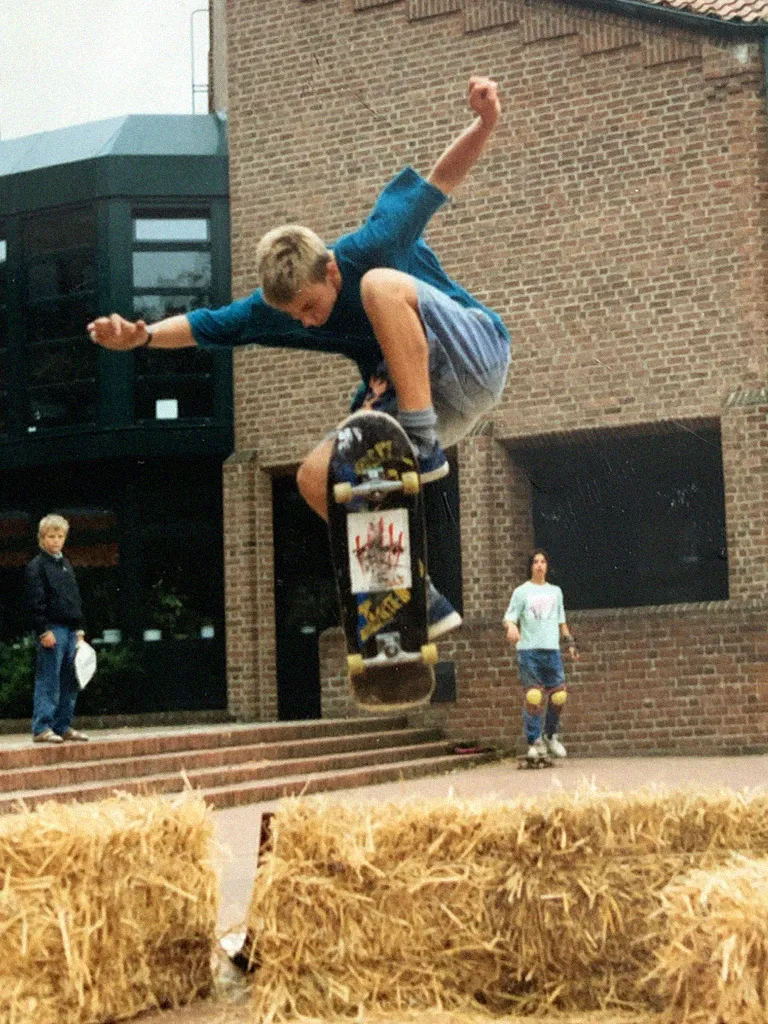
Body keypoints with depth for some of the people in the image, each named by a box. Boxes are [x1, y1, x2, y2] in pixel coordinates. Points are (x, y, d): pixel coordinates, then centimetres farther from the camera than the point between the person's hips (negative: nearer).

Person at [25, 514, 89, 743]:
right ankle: (41, 728, -5)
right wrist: (44, 630, -18)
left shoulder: (66, 565, 19)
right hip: (52, 630, -8)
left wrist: (78, 630, 17)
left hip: (70, 630, 8)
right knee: (48, 681, -7)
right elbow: (36, 602, -12)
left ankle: (63, 726, 15)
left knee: (70, 682, 8)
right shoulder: (37, 566, -5)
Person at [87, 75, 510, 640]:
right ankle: (423, 601, -4)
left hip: (474, 361, -7)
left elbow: (438, 179, -17)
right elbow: (207, 325, -1)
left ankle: (424, 443, -28)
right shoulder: (277, 305, -5)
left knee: (382, 285, -30)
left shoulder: (374, 244, -21)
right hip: (410, 395, 7)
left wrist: (483, 125, -34)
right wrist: (143, 335, -19)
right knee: (317, 477, -9)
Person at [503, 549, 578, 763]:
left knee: (558, 695, -2)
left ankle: (551, 735, 17)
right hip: (528, 650, -4)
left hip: (551, 649, 4)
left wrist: (570, 643, 17)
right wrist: (511, 627, -27)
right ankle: (534, 742, -4)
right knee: (532, 696, -9)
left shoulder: (555, 591, 19)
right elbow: (509, 617, -5)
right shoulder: (522, 592, 4)